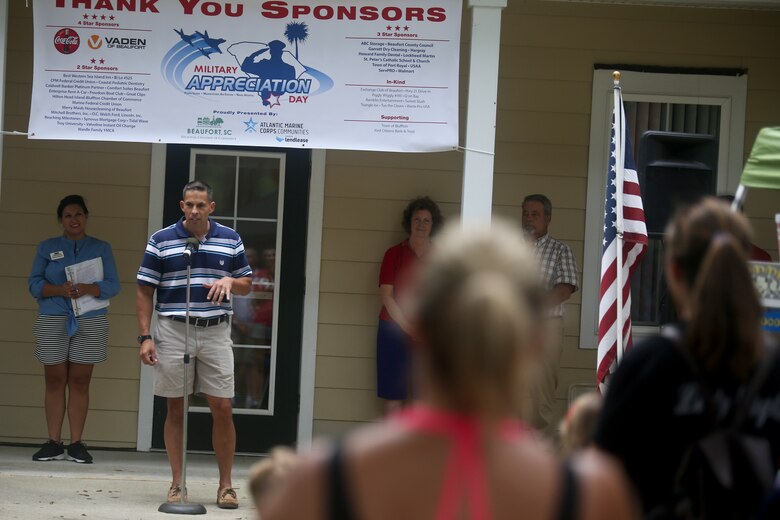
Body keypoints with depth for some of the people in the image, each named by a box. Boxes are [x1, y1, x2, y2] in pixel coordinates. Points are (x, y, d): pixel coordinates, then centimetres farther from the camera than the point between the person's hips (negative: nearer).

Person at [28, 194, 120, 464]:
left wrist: (87, 289, -17)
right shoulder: (47, 248, 11)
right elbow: (34, 283, 3)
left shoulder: (101, 248, 10)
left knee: (80, 382, -1)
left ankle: (76, 444, 1)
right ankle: (53, 443, 2)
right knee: (54, 381, -1)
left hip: (90, 323, 0)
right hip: (52, 321, 0)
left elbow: (113, 285, 2)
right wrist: (60, 290, -16)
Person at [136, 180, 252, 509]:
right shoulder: (161, 240, 2)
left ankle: (226, 485, 9)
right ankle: (177, 484, 10)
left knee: (223, 409, -1)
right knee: (176, 410, 3)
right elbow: (144, 291, 2)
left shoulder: (231, 240, 7)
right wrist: (145, 336, -5)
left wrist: (230, 281, -9)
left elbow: (247, 284, 14)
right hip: (173, 332, -1)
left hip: (216, 333, 1)